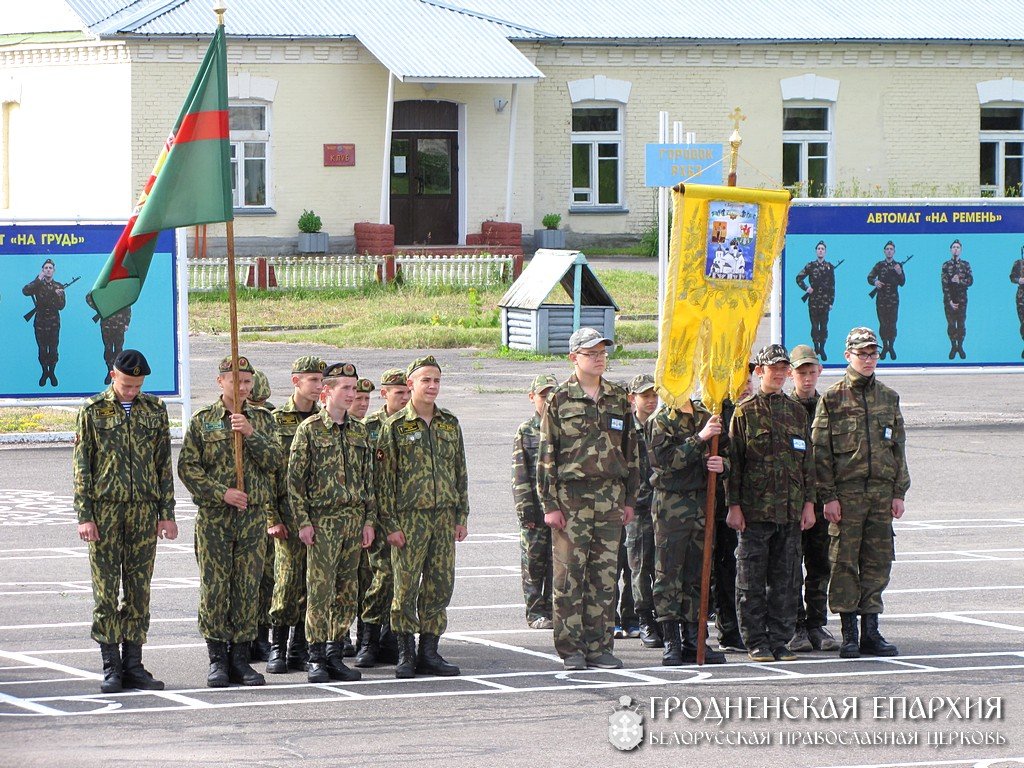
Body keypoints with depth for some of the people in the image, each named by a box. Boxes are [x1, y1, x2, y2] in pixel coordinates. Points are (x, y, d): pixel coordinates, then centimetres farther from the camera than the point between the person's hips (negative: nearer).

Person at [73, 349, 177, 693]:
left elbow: (164, 465, 11)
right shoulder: (92, 411, 1)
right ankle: (111, 668, 2)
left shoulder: (155, 410, 9)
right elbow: (81, 466, 0)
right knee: (106, 591, -2)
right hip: (105, 510, -2)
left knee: (139, 590, 4)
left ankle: (133, 665, 9)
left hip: (144, 511, 2)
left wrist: (167, 513, 5)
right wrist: (84, 515, -7)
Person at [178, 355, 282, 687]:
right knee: (214, 587, -2)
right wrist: (222, 492, -13)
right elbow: (187, 467, -3)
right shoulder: (202, 421, 3)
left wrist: (251, 434, -16)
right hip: (214, 518, -2)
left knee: (248, 588, 3)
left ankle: (240, 658, 10)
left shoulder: (262, 420, 10)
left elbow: (275, 461, -2)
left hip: (254, 515, 2)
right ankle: (217, 660, 4)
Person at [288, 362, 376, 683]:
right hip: (322, 521, -5)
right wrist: (303, 521, -10)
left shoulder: (359, 431, 12)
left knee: (347, 591, 6)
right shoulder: (310, 429, -4)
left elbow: (368, 479, 15)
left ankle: (335, 654, 13)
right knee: (320, 589, -7)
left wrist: (369, 520, 8)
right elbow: (295, 478, -5)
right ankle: (317, 659, -3)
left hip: (354, 520, 5)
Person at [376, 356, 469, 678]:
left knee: (440, 586, 4)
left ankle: (429, 653, 11)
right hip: (409, 517, -4)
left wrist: (461, 517, 10)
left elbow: (460, 473, 16)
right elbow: (385, 477, -4)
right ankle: (406, 654, 4)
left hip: (444, 516, 4)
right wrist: (390, 524, -10)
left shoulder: (450, 424, 11)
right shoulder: (395, 426, -3)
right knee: (406, 586, -4)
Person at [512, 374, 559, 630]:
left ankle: (552, 609, 10)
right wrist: (525, 509, -10)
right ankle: (535, 612, 4)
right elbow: (519, 476, -1)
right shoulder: (525, 432, 4)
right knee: (534, 562, -1)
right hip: (535, 508, -2)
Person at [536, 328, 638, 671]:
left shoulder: (618, 399, 12)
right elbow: (546, 454, -2)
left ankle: (598, 646, 9)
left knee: (605, 575, 4)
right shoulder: (560, 399, 0)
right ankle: (571, 649, 1)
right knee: (569, 574, -3)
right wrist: (550, 504, -8)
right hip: (570, 496, -4)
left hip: (610, 497, 4)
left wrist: (629, 499, 10)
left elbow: (630, 450, 16)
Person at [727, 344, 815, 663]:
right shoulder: (745, 412, 0)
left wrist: (808, 503, 7)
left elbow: (807, 461, 14)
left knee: (783, 578, 6)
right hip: (754, 510, -4)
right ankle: (756, 642, 3)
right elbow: (733, 461, -2)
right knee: (752, 580, -2)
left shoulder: (797, 412, 12)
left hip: (790, 511, 4)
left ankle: (779, 640, 11)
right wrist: (734, 505, -7)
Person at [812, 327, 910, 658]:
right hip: (846, 491, -4)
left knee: (878, 562, 4)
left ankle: (870, 631, 10)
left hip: (881, 491, 4)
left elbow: (898, 448, 14)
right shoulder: (832, 399, 0)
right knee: (844, 562, -3)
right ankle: (849, 634, 2)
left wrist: (899, 492, 7)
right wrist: (828, 496, -9)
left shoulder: (888, 398, 12)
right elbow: (820, 452, -3)